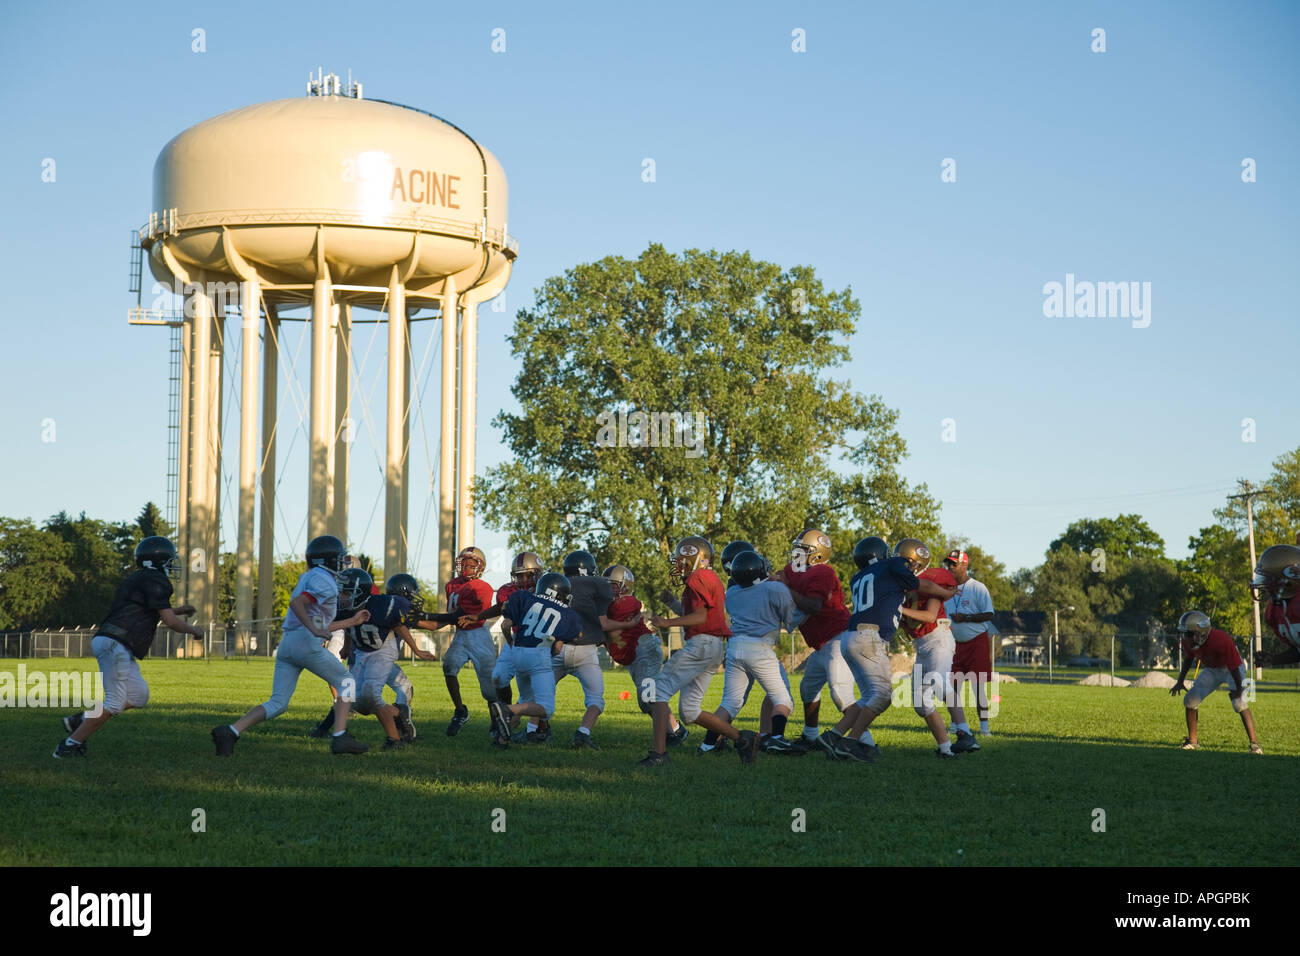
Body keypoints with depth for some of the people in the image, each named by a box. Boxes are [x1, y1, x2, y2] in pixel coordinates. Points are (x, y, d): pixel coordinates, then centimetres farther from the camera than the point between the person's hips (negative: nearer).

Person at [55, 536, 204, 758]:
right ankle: (71, 744, -5)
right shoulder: (155, 581, -8)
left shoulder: (137, 580, 22)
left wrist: (177, 610, 40)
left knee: (138, 696, 12)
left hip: (108, 642, 10)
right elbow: (170, 622, -11)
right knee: (114, 702, -8)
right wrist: (193, 630, 7)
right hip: (114, 643, -10)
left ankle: (79, 721, 13)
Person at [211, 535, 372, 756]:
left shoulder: (308, 579, 27)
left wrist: (353, 621, 33)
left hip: (285, 646, 8)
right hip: (307, 645, -8)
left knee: (277, 704, 4)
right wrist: (314, 629, -27)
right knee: (346, 682, 9)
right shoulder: (325, 580, -3)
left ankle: (231, 731, -13)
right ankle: (340, 737, -1)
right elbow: (296, 603, -18)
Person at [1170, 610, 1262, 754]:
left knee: (1239, 703, -24)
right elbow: (1188, 659, 4)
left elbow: (1234, 666, -28)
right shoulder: (1189, 641, -20)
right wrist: (1180, 681, 4)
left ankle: (1254, 744, -17)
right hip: (1211, 670, 6)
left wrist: (1239, 689, -21)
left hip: (1231, 668, -6)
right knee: (1190, 700, -4)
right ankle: (1192, 741, 11)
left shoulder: (1222, 641, -39)